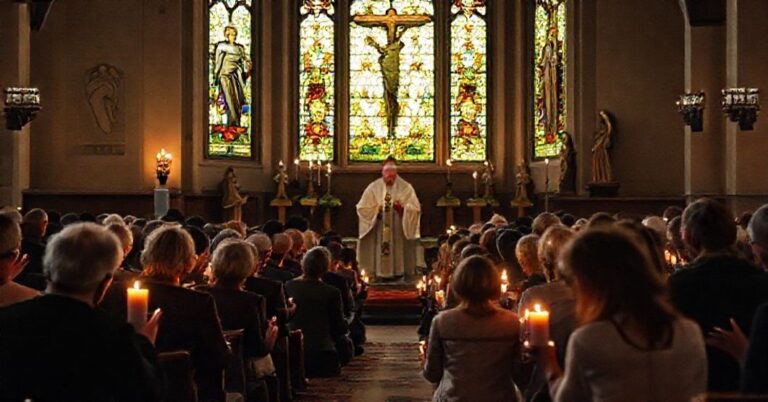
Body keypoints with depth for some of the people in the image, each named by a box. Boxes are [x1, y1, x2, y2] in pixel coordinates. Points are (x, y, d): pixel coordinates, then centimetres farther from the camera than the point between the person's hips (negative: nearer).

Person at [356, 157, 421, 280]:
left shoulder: (406, 188, 4)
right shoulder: (373, 188, 5)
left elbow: (415, 209, 0)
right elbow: (362, 208, 4)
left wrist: (403, 209, -18)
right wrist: (376, 209, -11)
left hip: (399, 235, 0)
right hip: (378, 236, 0)